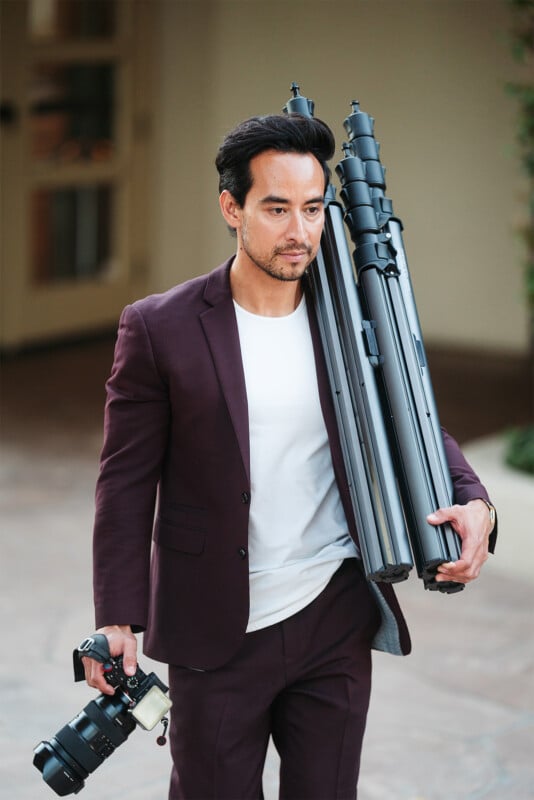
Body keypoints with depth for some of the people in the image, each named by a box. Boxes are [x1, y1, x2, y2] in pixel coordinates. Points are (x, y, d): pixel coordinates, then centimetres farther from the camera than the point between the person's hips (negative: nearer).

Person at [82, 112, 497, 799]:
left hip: (337, 618, 3)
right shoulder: (159, 329, -8)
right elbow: (127, 481, -4)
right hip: (218, 634, -2)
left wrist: (471, 501, -10)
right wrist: (118, 619, -8)